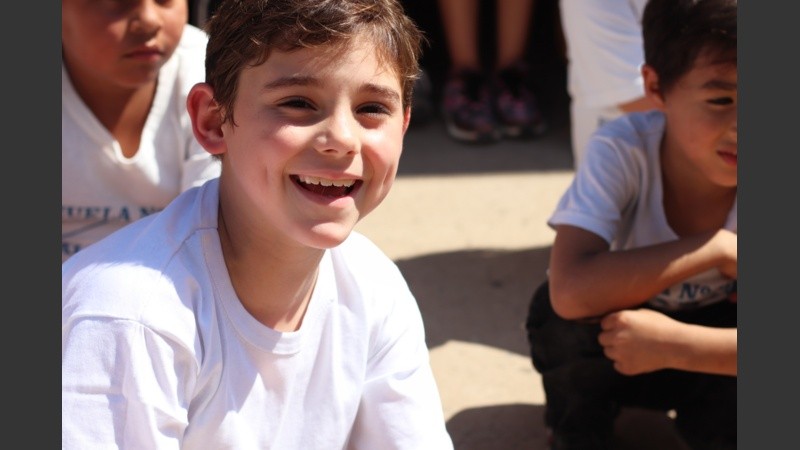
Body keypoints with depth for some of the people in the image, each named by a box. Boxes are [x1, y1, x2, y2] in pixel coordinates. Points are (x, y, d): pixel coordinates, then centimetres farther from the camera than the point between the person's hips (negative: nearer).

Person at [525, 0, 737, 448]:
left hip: (705, 350, 1)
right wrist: (716, 249, -37)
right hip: (603, 347, -1)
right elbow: (571, 291, -42)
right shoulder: (623, 151, -29)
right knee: (560, 313, -33)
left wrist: (674, 344, -41)